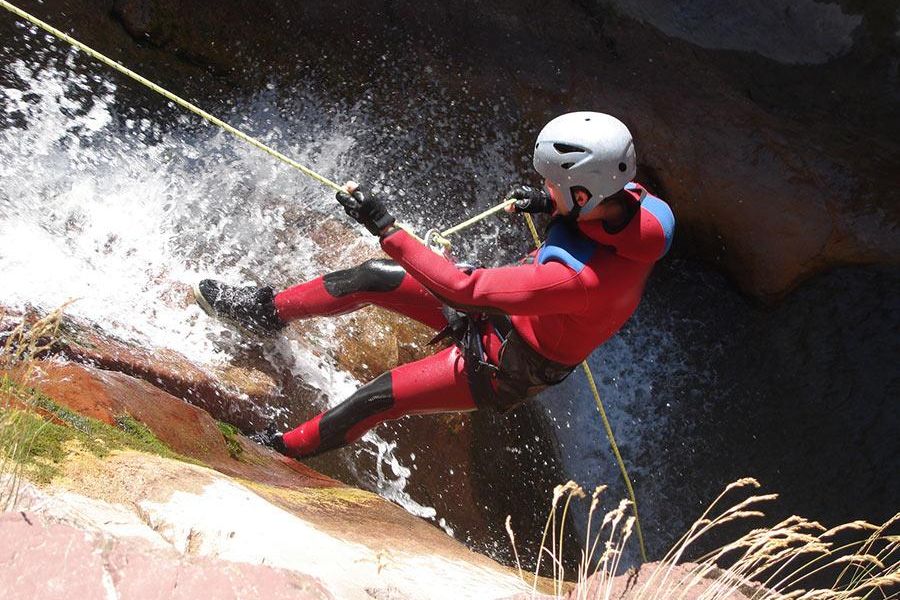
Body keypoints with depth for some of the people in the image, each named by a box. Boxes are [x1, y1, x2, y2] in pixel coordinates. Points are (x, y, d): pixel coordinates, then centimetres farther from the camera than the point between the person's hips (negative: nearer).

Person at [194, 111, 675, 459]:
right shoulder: (634, 198, -20)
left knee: (375, 399, -2)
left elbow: (465, 291, -39)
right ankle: (267, 310, 26)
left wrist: (385, 228, -35)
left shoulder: (582, 277, -43)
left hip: (504, 367, -7)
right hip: (509, 308, 8)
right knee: (373, 278, 4)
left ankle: (282, 453, 25)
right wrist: (548, 204, -7)